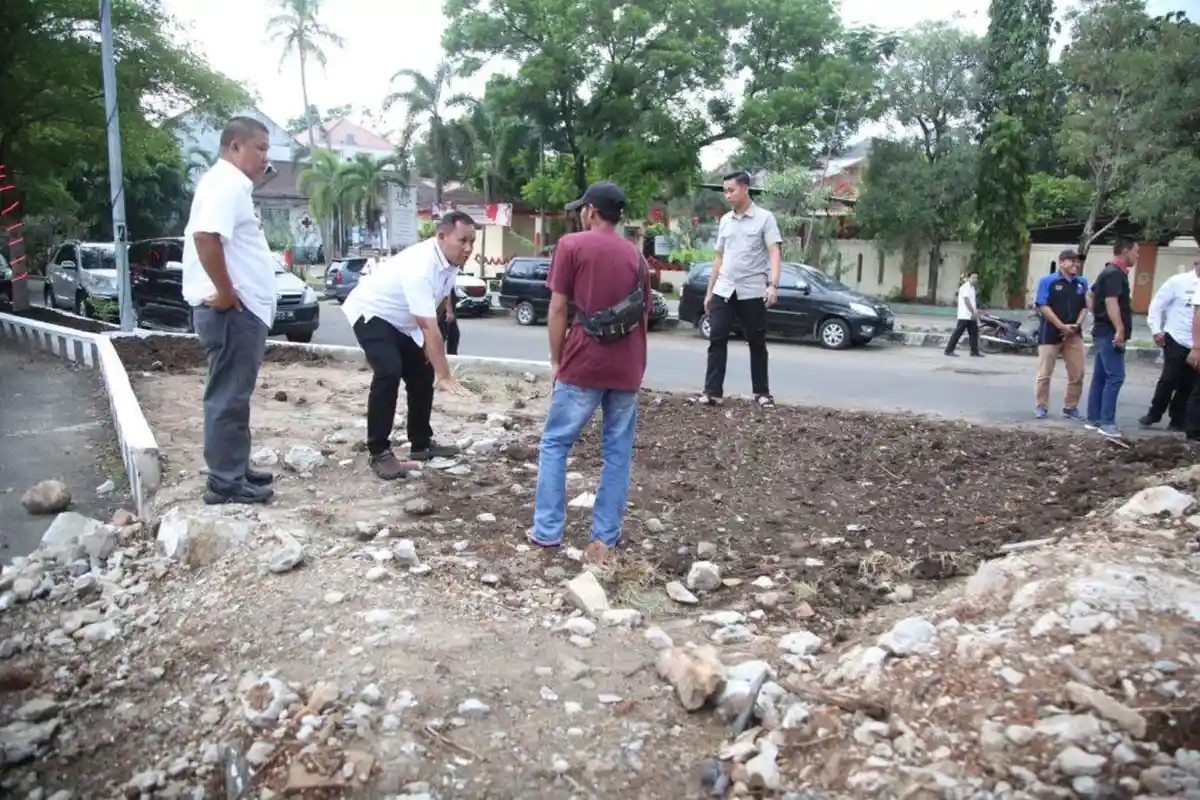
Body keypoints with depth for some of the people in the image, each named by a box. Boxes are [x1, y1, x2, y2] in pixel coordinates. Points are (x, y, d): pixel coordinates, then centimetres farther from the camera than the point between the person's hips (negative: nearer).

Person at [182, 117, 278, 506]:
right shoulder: (227, 183, -13)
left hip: (243, 309, 11)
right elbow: (205, 236, -30)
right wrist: (225, 292, -23)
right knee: (228, 397, -5)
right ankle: (225, 483, 1)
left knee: (235, 396, 16)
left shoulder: (232, 184, 19)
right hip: (234, 311, -11)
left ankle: (236, 471, 26)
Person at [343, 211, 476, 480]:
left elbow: (441, 300, 8)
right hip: (370, 314, -9)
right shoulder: (421, 267, -37)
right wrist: (444, 376, -43)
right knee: (389, 373, -26)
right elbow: (428, 327, -41)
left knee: (422, 374, 8)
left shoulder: (450, 260, -10)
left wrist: (430, 346, 8)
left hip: (400, 321, 9)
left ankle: (421, 444, 21)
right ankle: (379, 453, -17)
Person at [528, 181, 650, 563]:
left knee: (555, 443, 8)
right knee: (619, 453, 8)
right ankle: (605, 537, 9)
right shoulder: (635, 254, 13)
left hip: (584, 363, -4)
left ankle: (547, 530, 8)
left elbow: (558, 308, -5)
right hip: (627, 367, 4)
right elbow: (643, 315, 16)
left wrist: (556, 360, 4)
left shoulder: (572, 245, -1)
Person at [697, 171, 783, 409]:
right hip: (724, 291, 4)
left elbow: (775, 253, -11)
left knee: (757, 343, 5)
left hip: (752, 292, -4)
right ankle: (713, 392, 0)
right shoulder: (725, 220, 13)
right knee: (716, 340, -3)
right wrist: (709, 291, 16)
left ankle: (762, 392, 16)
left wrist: (773, 284, -26)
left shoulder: (765, 218, -3)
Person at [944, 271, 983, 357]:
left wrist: (976, 310, 6)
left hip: (971, 316, 9)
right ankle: (949, 350, -4)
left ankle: (974, 351, 13)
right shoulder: (965, 287, -11)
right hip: (965, 316, -9)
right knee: (957, 333, -7)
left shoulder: (972, 288, 17)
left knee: (974, 333, 8)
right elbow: (967, 301, -18)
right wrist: (973, 312, -18)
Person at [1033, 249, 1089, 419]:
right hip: (1051, 333, -4)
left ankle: (1071, 407, 15)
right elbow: (1043, 306, -10)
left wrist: (1076, 325, -7)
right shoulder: (1048, 281, -4)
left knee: (1077, 374, 3)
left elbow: (1085, 307, 10)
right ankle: (1041, 407, 10)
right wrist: (1062, 326, -15)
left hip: (1074, 334, 4)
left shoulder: (1082, 282, 9)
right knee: (1044, 373, 0)